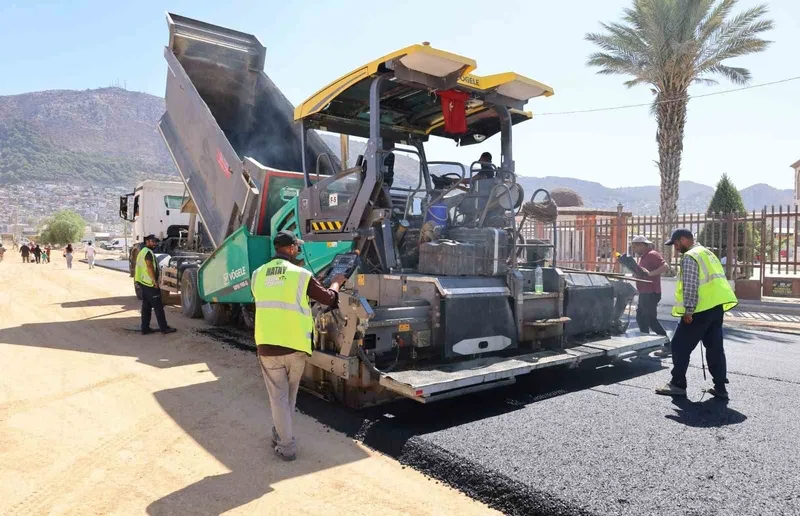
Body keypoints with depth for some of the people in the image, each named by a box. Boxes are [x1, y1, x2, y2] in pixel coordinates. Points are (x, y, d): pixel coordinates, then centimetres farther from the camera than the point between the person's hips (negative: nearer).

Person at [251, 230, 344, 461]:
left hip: (267, 347, 2)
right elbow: (329, 299, 3)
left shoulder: (258, 275, 3)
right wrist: (336, 283, 24)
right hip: (295, 346, -1)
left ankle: (287, 447, 14)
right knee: (289, 395, 20)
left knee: (278, 397, 11)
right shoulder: (301, 275, -8)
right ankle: (280, 436, 35)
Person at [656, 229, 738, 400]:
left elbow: (691, 287, -18)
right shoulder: (707, 253, 20)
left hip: (702, 309, -9)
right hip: (717, 306, 9)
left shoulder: (690, 257, -11)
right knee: (715, 347, 12)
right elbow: (714, 280, 22)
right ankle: (720, 387, 14)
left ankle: (678, 384, 3)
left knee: (680, 346, -1)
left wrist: (688, 310, -17)